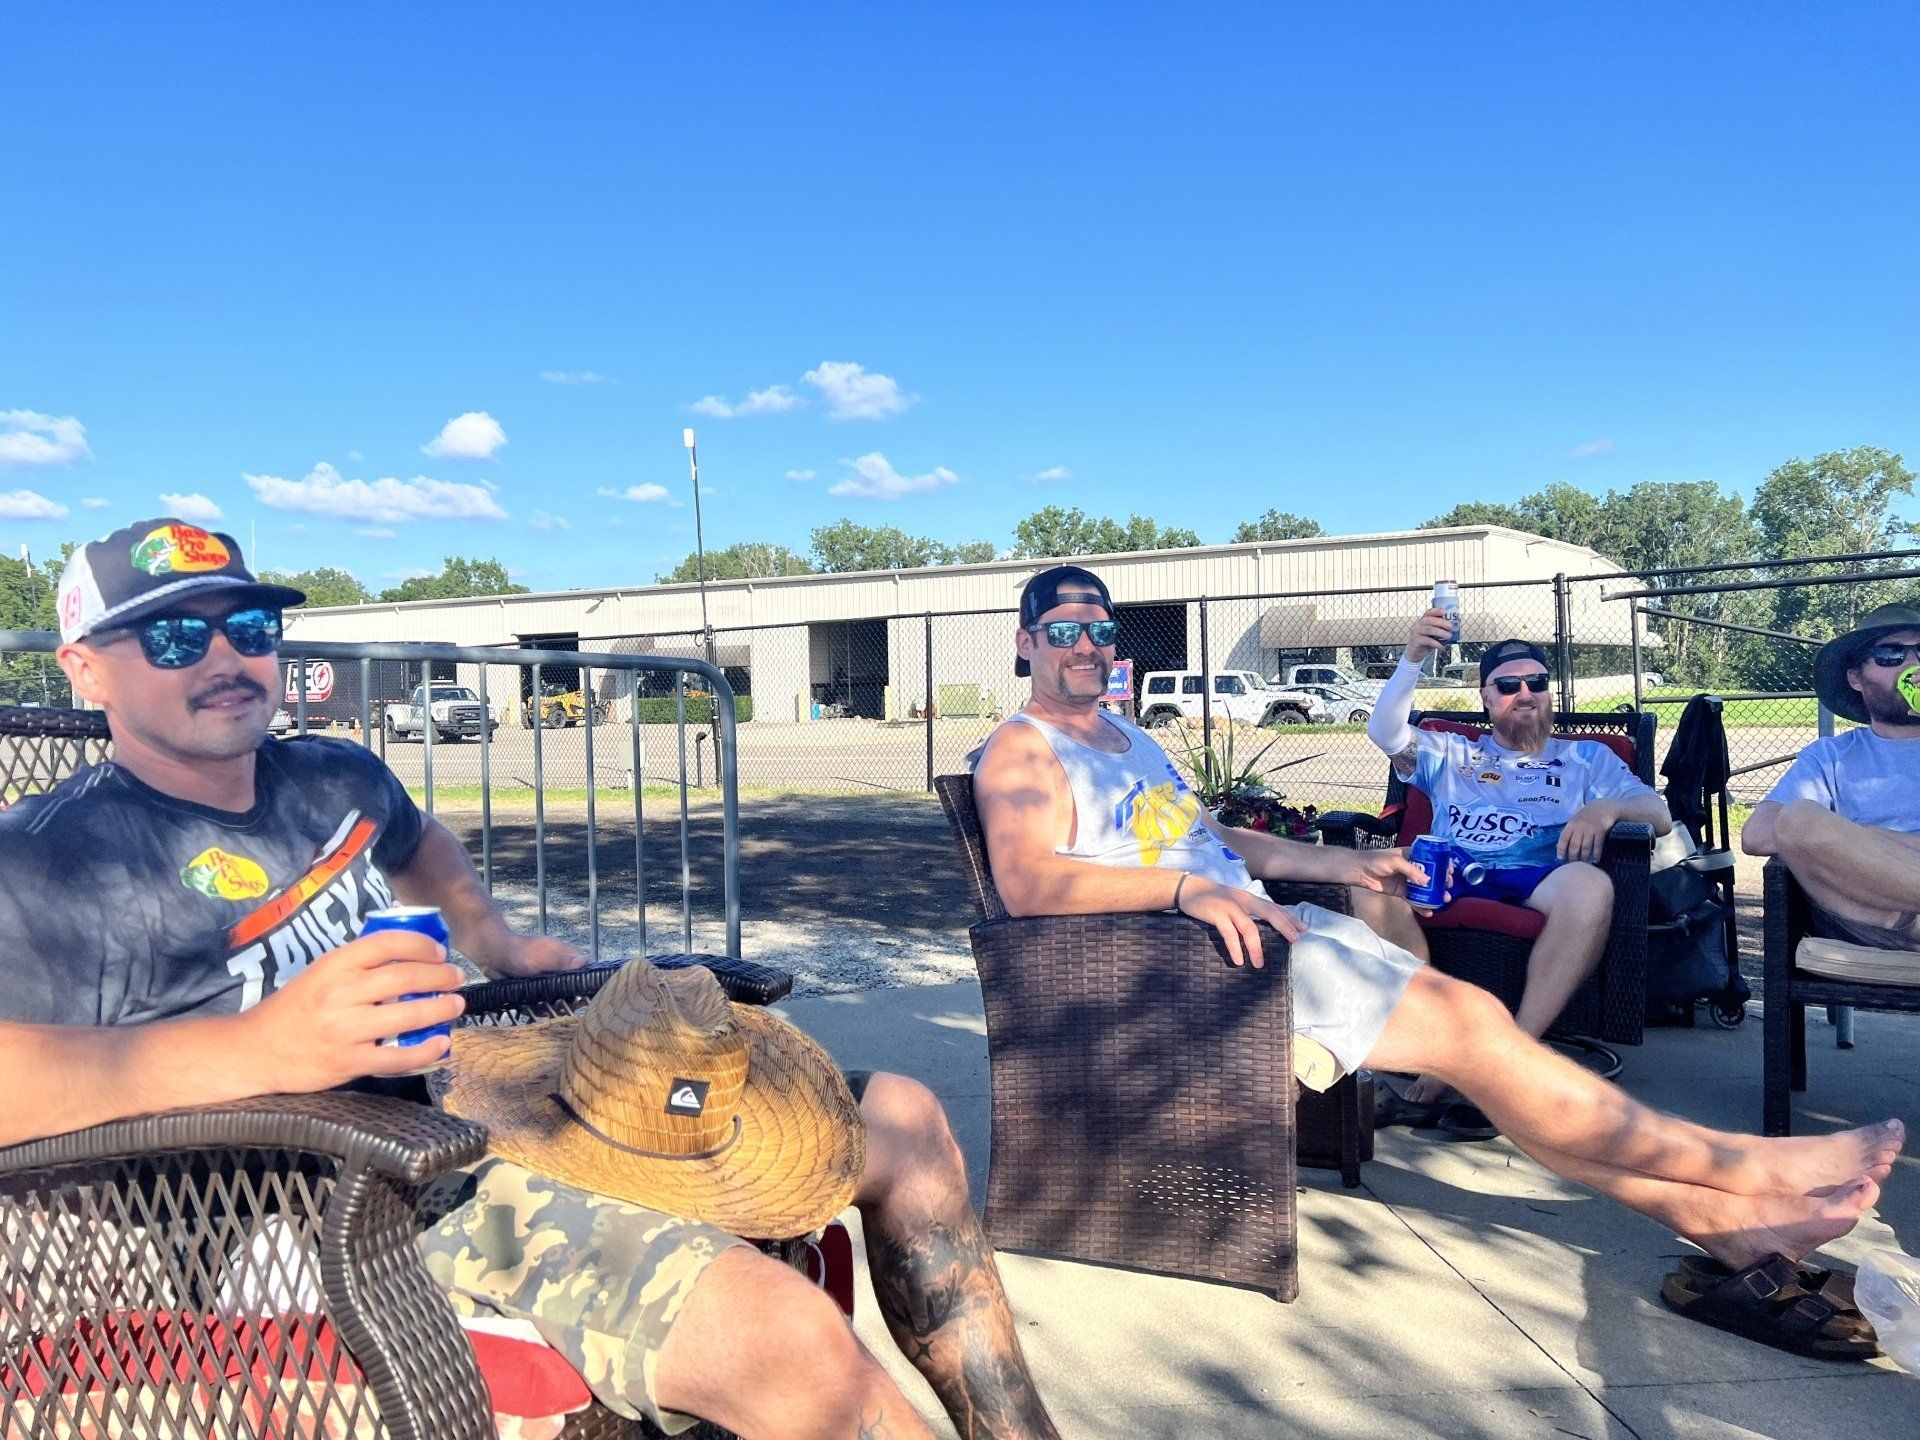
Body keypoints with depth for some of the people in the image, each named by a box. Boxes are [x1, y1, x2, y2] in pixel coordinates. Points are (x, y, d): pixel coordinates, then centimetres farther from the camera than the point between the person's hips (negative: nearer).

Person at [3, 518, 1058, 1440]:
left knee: (900, 1122, 8)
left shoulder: (334, 779, 15)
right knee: (785, 1338, -34)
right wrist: (257, 1047, -33)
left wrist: (498, 945, 25)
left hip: (492, 1112, 9)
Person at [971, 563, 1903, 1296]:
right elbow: (1026, 882, -23)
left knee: (1464, 1010, -5)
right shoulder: (1022, 753, -5)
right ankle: (1742, 1170, -2)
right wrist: (1187, 887, -32)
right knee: (1467, 1025, -14)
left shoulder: (1130, 739, 24)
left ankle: (1711, 1211, -1)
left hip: (1254, 920, 9)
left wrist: (1344, 863, 19)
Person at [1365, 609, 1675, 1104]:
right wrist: (1412, 659, 0)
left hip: (1538, 878, 0)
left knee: (1589, 885, -39)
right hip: (1448, 874, 0)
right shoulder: (1451, 754, 33)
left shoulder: (1586, 758, 32)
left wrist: (1607, 809, -5)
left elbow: (1660, 815, 19)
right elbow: (1383, 730, 14)